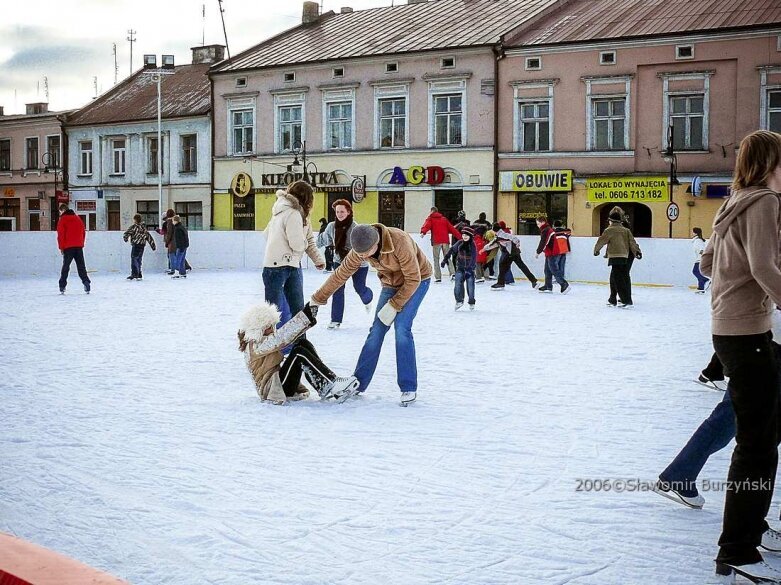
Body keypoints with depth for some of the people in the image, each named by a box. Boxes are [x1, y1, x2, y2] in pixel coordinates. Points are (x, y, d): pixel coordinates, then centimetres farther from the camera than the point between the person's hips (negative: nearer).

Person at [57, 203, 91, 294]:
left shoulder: (63, 219, -4)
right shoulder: (78, 218, 14)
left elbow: (60, 234, -7)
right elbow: (83, 232, 15)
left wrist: (61, 247, 0)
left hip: (68, 247, -4)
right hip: (79, 246, 4)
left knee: (65, 266, 2)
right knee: (81, 266, 6)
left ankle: (62, 287, 1)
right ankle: (86, 282, -9)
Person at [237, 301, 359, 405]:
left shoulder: (262, 339, 13)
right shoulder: (254, 346, -16)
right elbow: (282, 337, -25)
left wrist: (309, 315, -10)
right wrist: (306, 315, -29)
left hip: (278, 380, 10)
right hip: (269, 389, -10)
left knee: (302, 343, -6)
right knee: (299, 353, -26)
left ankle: (325, 389, -15)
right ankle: (332, 384, -30)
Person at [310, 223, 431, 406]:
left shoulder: (400, 242, -36)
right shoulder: (360, 249, -18)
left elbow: (413, 279, -27)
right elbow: (340, 274, -7)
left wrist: (393, 305, -25)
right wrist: (317, 300, -2)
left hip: (417, 281, -5)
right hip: (391, 284, 5)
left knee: (401, 328, -19)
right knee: (376, 331, -3)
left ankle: (409, 388, -12)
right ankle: (358, 384, 5)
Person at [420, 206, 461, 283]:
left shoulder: (430, 219, 8)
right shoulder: (444, 219, 19)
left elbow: (427, 225, -13)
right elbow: (452, 229, 16)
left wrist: (423, 232, -31)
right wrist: (459, 237, 20)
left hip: (436, 242, -3)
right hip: (445, 241, 3)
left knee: (436, 259, 2)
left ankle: (438, 277, -5)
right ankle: (452, 273, -11)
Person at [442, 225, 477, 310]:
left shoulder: (473, 246, -10)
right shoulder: (459, 244, -1)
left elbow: (473, 259, -14)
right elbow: (451, 251, 12)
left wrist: (469, 268, -24)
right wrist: (445, 259, 11)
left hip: (469, 269, -2)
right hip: (460, 268, 2)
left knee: (470, 286, -2)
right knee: (458, 284, -12)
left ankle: (471, 303, 14)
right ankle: (459, 301, 0)